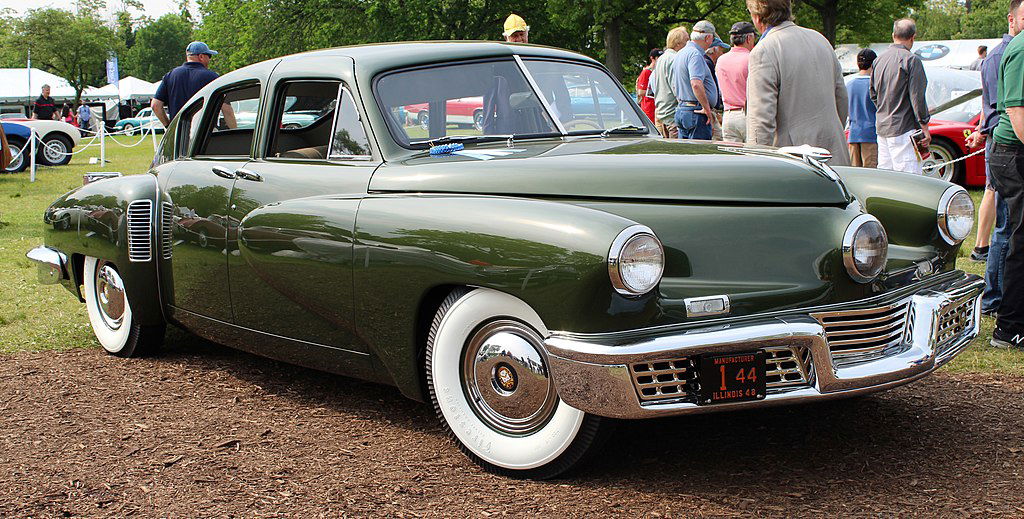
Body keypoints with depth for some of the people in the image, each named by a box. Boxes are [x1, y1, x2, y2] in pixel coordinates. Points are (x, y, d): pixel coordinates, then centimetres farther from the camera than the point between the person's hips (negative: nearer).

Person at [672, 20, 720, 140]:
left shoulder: (680, 54, 17)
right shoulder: (696, 55, -15)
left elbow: (674, 86, 25)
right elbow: (696, 84, -28)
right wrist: (707, 109, -22)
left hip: (680, 108, 10)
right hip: (696, 112, -10)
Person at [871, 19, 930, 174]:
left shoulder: (879, 60, 12)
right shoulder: (911, 60, -11)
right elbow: (917, 97, -13)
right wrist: (924, 127, -8)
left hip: (881, 127, 8)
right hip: (903, 128, -8)